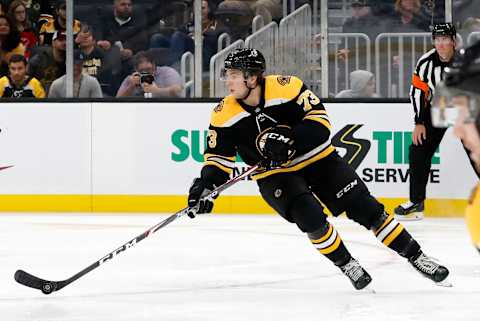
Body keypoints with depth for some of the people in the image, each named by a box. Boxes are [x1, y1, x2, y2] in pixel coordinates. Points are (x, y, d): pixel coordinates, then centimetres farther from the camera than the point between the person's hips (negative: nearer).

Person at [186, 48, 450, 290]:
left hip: (317, 159, -1)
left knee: (365, 208, -4)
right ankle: (346, 265, -2)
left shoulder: (286, 87, -20)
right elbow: (218, 157, -6)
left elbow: (319, 119, -19)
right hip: (275, 175, 1)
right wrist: (206, 185, -23)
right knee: (310, 217, -24)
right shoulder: (225, 115, -12)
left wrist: (290, 140, -33)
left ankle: (415, 257, 5)